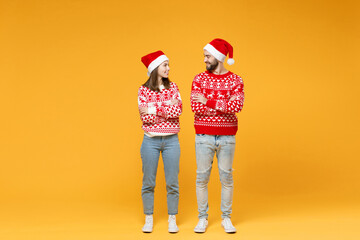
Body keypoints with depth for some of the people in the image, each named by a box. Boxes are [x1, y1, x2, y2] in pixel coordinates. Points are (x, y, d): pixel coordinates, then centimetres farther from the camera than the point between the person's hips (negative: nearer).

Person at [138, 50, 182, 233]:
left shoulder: (173, 87, 5)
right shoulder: (144, 90, -1)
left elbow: (178, 110, -10)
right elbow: (145, 117, -11)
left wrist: (154, 108, -13)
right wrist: (167, 106, -12)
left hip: (171, 141, 2)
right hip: (151, 141, -1)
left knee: (172, 182, 4)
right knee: (148, 182, 6)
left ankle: (172, 220, 16)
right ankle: (148, 220, 20)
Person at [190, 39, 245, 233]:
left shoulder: (235, 80, 1)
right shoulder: (199, 79, 1)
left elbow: (236, 106, -15)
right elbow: (196, 107, -10)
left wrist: (208, 101, -15)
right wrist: (224, 106, -10)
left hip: (227, 137, 0)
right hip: (203, 136, 0)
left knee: (226, 177, 7)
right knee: (202, 177, 5)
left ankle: (226, 219, 20)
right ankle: (202, 218, 18)